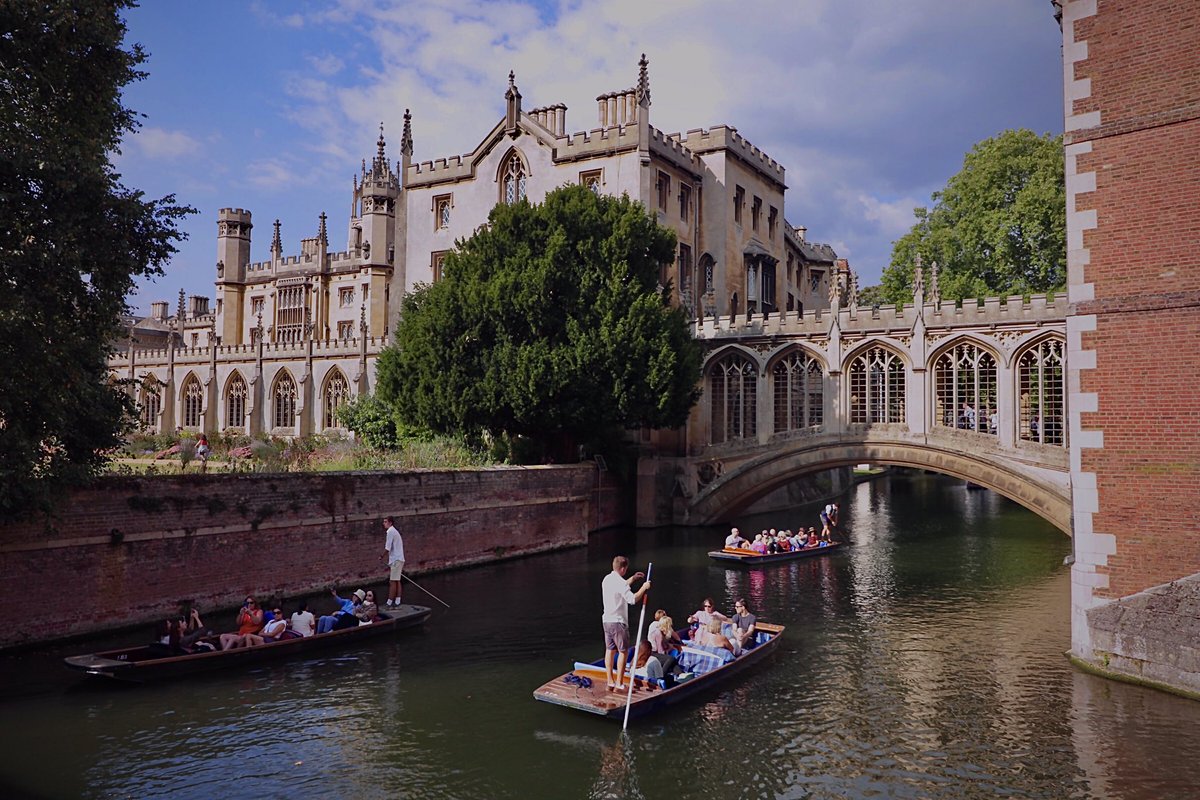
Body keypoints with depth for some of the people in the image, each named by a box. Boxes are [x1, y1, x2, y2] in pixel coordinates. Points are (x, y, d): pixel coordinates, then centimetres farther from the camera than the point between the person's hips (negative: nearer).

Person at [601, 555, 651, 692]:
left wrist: (633, 579, 26)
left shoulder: (607, 579, 9)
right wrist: (644, 588, -13)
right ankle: (619, 685, 1)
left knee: (610, 650, 12)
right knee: (623, 652, 1)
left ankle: (610, 682, 17)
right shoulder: (620, 582, -19)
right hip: (618, 622, -8)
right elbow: (632, 599, -25)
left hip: (607, 620, 8)